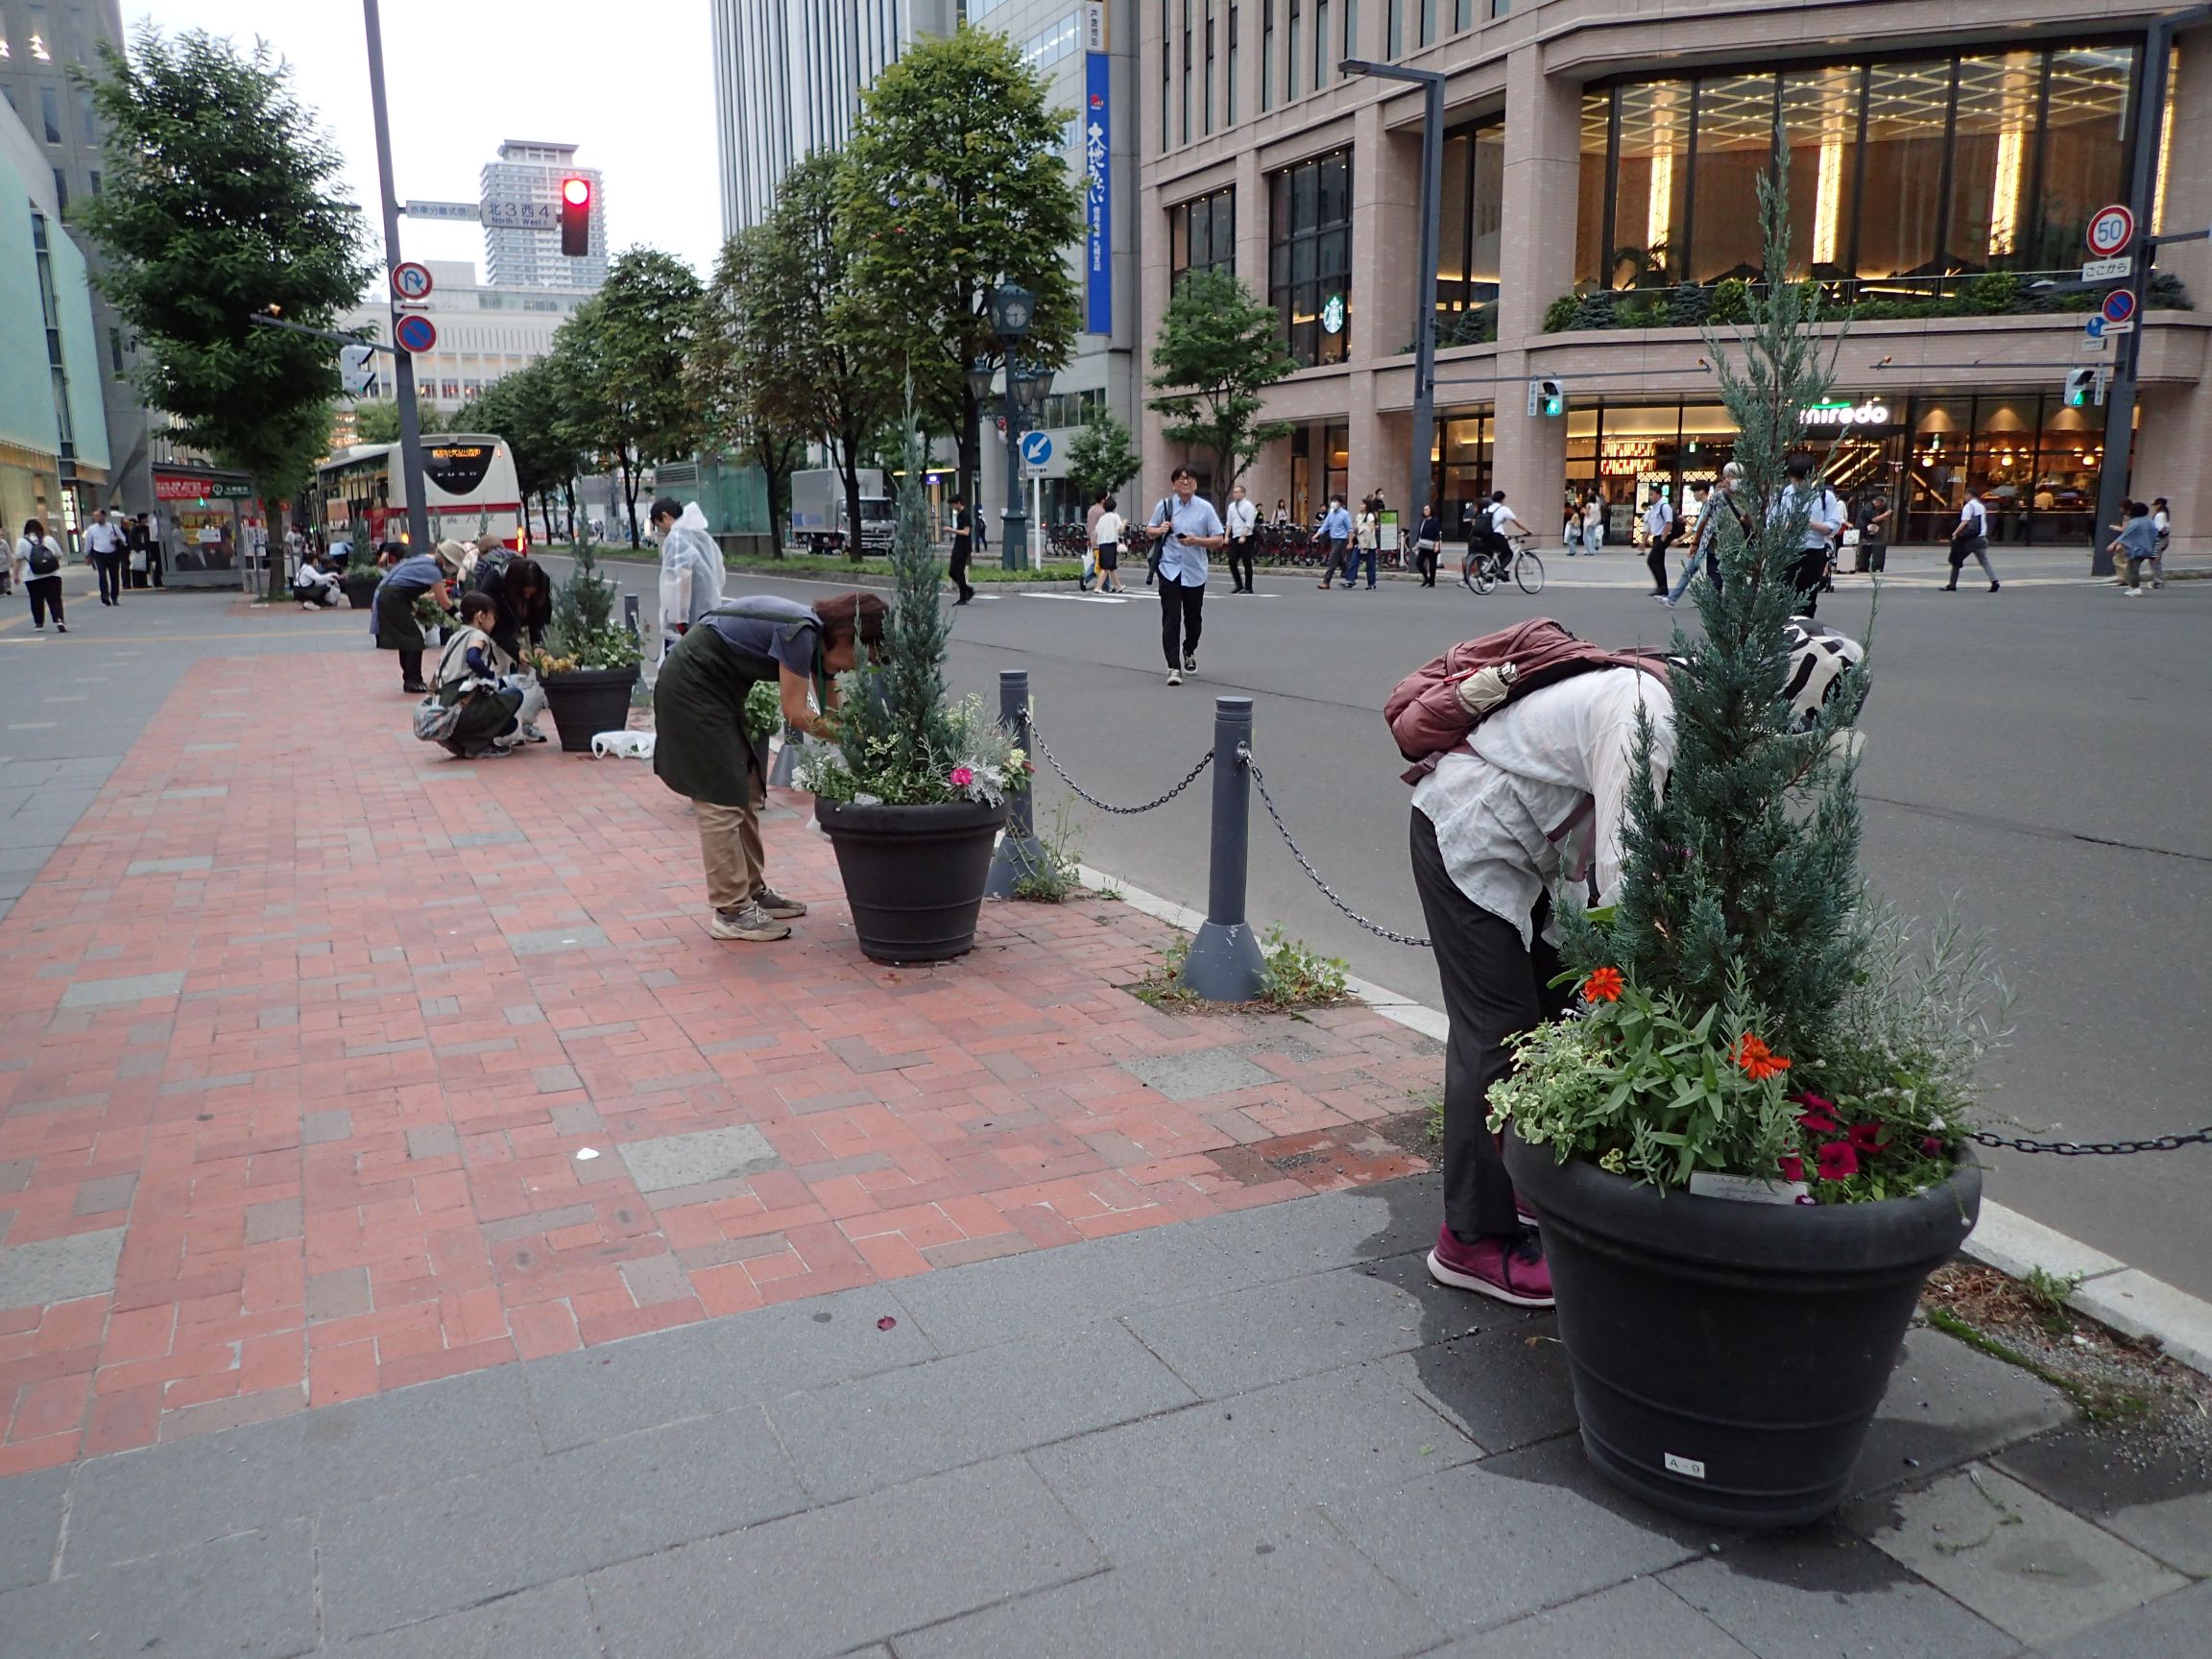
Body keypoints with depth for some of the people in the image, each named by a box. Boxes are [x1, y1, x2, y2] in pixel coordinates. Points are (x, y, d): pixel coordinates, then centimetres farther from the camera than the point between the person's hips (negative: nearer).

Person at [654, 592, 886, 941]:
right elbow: (795, 713, -21)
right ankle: (731, 911, -2)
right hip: (690, 687, -10)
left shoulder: (818, 636, 4)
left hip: (715, 690, 10)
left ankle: (754, 891, 22)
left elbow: (832, 712, 7)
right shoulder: (800, 631, -24)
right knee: (722, 799, -7)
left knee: (746, 793, 13)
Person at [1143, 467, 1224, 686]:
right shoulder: (1165, 505, 2)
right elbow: (1148, 531, 14)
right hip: (1170, 570, -1)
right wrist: (1159, 530, -9)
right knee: (1171, 619, -10)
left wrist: (1196, 541, -17)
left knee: (1193, 618, 14)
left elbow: (1219, 539, -1)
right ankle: (1174, 667, -10)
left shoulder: (1205, 508, -1)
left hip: (1195, 572, 1)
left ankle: (1189, 653, 41)